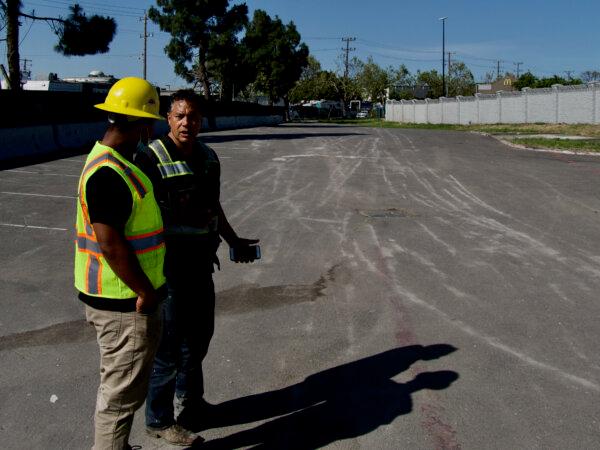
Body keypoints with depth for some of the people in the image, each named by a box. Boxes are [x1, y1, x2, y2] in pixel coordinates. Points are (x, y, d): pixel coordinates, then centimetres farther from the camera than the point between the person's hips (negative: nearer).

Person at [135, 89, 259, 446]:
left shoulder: (209, 157, 6)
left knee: (200, 335, 21)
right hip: (168, 265, -7)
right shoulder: (152, 158, -15)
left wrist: (234, 241, 24)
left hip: (201, 263, 7)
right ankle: (159, 419, 22)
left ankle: (189, 399, 43)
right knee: (169, 345, 2)